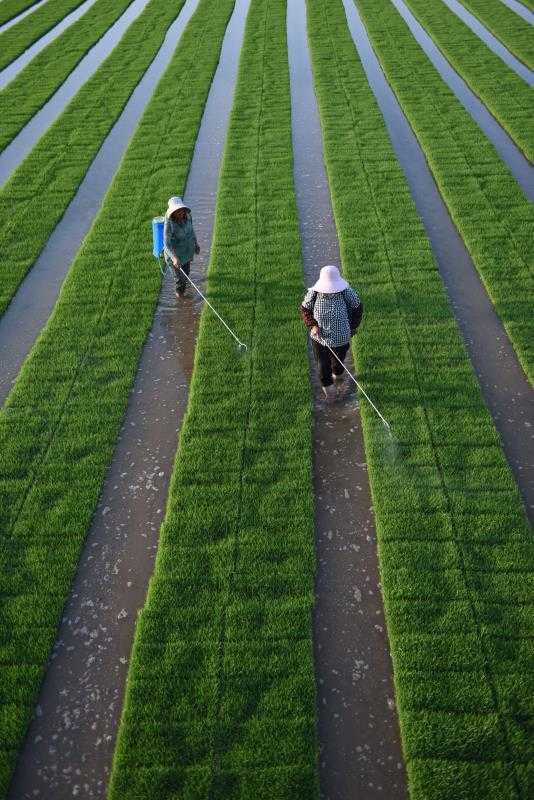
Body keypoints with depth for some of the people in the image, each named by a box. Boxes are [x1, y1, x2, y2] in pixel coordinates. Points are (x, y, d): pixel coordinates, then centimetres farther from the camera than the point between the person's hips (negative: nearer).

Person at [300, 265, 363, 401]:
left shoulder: (346, 293, -22)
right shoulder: (313, 293, -21)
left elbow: (358, 308, -5)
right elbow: (305, 309, -5)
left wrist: (352, 327, -5)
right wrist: (312, 326, -18)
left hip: (341, 338, 0)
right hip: (320, 338, 0)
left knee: (338, 361, 26)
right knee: (323, 365, 13)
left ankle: (338, 375, 62)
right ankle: (328, 388, 41)